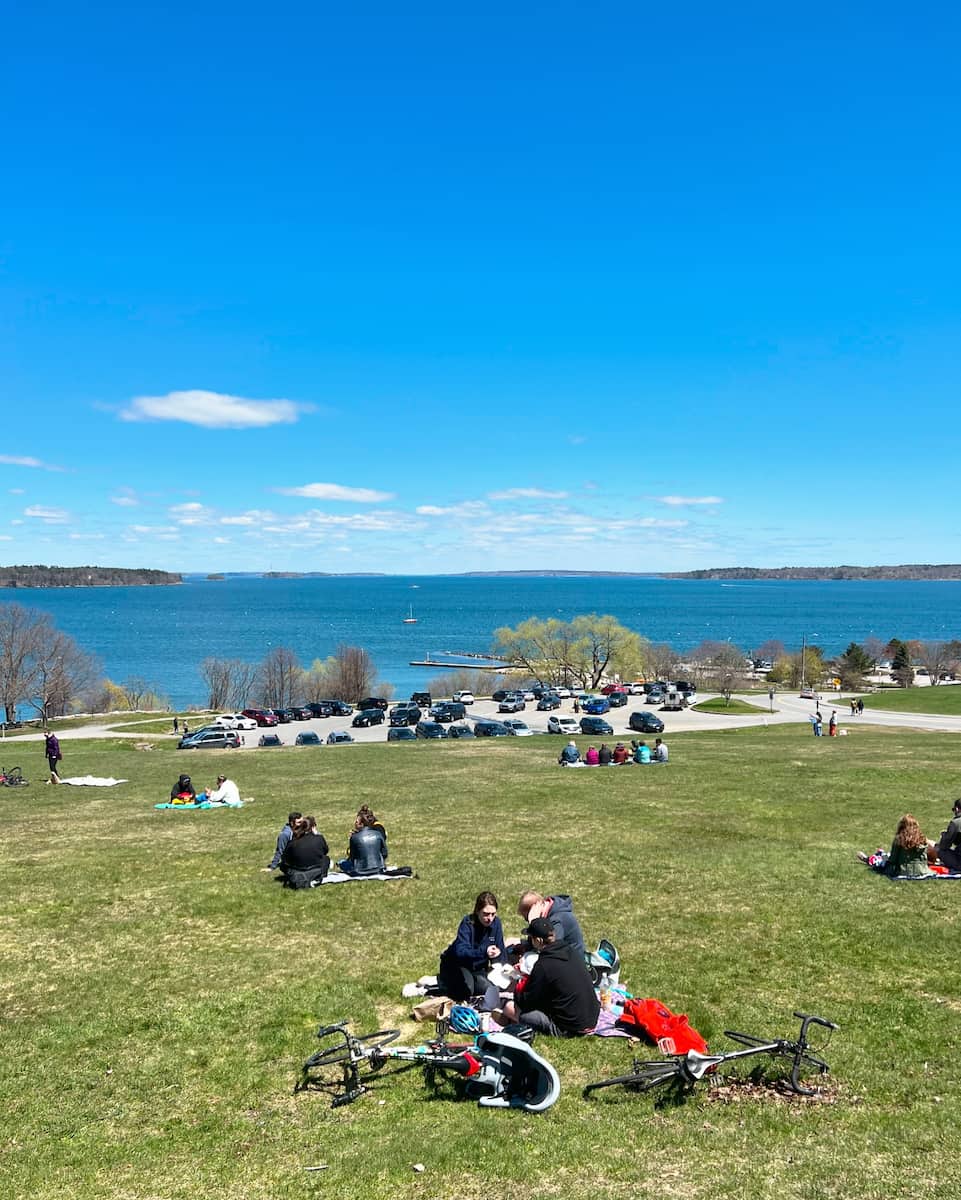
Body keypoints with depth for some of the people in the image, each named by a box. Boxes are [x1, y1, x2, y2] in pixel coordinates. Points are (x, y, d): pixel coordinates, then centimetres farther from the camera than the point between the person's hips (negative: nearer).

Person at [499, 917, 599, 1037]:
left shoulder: (543, 966, -20)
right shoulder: (571, 951, 1)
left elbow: (525, 1003, -9)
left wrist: (518, 987, 11)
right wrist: (529, 977, 24)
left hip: (568, 1029, -7)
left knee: (510, 1008, -5)